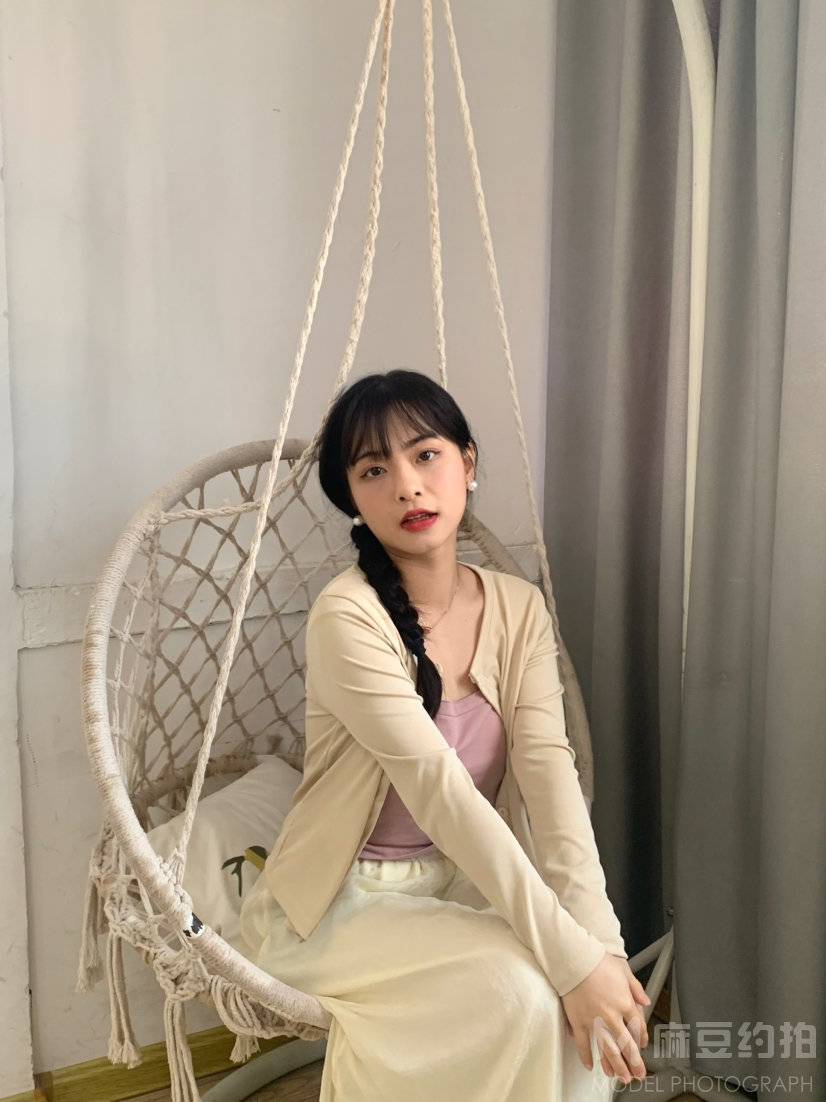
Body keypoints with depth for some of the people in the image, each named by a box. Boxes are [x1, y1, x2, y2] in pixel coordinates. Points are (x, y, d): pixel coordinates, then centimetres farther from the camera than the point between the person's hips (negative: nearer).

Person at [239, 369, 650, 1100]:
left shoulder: (517, 607, -5)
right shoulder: (347, 618, -24)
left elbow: (549, 769, -15)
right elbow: (442, 792, -29)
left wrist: (599, 937, -26)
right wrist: (569, 953, -31)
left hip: (460, 881, 5)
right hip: (339, 901, -5)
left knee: (590, 999, -18)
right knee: (518, 987, -26)